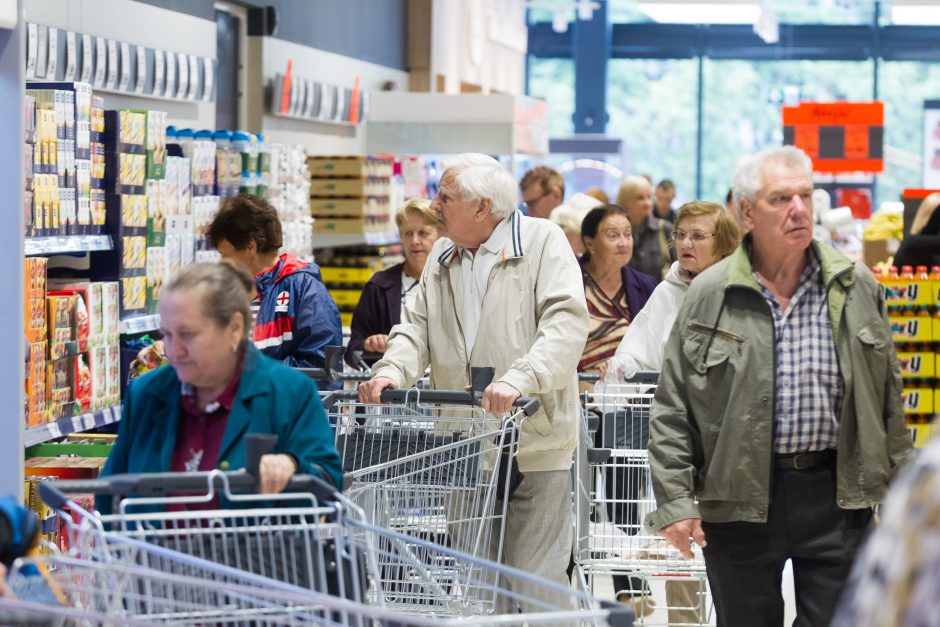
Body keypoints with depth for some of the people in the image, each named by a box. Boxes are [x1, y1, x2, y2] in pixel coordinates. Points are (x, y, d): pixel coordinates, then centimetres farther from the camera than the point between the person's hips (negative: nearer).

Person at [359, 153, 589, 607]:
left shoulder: (543, 241, -4)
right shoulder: (442, 256, 17)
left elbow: (566, 323, -16)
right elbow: (418, 327, 13)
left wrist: (520, 378, -30)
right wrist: (392, 370, -9)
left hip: (534, 445, -6)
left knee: (533, 582, -8)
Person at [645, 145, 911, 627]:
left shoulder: (856, 288, 4)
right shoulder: (708, 297, -1)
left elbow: (887, 400, 11)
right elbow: (672, 411, 1)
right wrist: (674, 500, -6)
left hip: (837, 495, 1)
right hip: (739, 497, -1)